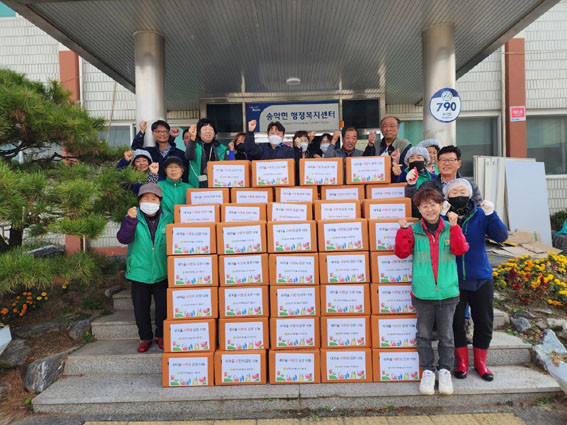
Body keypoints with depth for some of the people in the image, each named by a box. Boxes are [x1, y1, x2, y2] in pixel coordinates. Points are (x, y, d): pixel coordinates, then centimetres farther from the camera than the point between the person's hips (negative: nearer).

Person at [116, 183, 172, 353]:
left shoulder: (167, 219, -2)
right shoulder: (133, 218, -6)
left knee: (163, 307, 10)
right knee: (141, 308, 12)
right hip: (139, 273, -1)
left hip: (162, 273, 1)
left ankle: (161, 336, 31)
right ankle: (145, 337, 32)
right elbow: (123, 238, -22)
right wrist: (130, 220, -37)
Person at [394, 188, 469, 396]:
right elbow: (401, 252, -7)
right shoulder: (413, 230, 0)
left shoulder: (450, 229, 3)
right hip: (422, 293, 0)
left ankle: (445, 370, 31)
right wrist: (403, 229, -16)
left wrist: (454, 226, -18)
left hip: (447, 292, 1)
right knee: (424, 334, 12)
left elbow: (460, 249, -11)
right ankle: (427, 371, 27)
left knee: (446, 334, 14)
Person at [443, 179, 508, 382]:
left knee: (484, 322, 12)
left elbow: (501, 236, -12)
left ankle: (480, 362, 34)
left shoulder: (480, 215, 0)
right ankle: (461, 362, 29)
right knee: (455, 322, 8)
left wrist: (491, 214, -23)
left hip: (480, 279, 2)